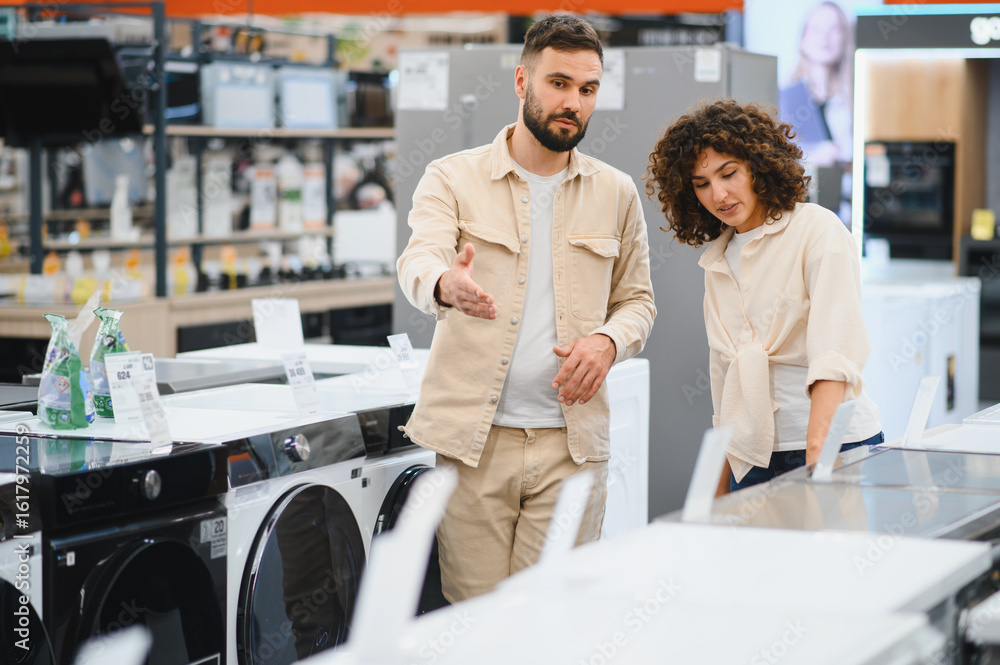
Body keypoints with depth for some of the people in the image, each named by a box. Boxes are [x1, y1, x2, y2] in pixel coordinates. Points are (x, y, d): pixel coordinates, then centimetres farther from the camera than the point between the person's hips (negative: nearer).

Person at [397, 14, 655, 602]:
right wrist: (447, 284, -40)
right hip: (472, 437, -2)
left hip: (571, 442, 2)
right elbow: (419, 261, -15)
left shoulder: (616, 194, 12)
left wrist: (609, 341, -4)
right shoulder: (453, 179, 3)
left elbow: (637, 299, 20)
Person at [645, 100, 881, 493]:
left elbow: (835, 355, -18)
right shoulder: (717, 261, 15)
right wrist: (718, 501, 15)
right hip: (752, 459, 5)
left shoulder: (817, 230, -5)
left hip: (835, 448, -5)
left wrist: (817, 455, -30)